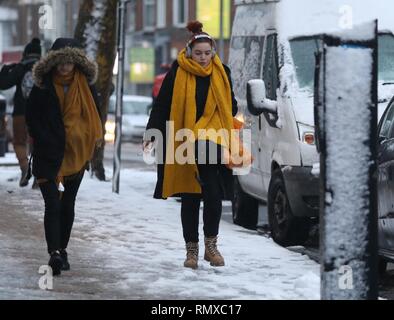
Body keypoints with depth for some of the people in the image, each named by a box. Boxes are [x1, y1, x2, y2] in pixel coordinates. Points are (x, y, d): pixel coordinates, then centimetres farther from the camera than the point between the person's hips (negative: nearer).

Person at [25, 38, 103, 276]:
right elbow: (32, 118, 1)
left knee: (67, 205, 10)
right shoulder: (43, 86, -2)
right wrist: (46, 142, -9)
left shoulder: (85, 85, 4)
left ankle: (62, 250, 22)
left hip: (76, 155, 3)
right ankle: (55, 253, -22)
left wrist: (94, 138, -1)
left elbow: (94, 114, 13)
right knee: (53, 204, -14)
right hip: (48, 157, -3)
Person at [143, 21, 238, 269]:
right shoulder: (178, 74, -2)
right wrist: (151, 134, -5)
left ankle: (211, 245, 2)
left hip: (212, 142, 1)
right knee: (190, 197, 6)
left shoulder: (221, 73, 5)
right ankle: (192, 249, 14)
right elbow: (162, 106, 1)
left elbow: (230, 106, 16)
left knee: (213, 194, -12)